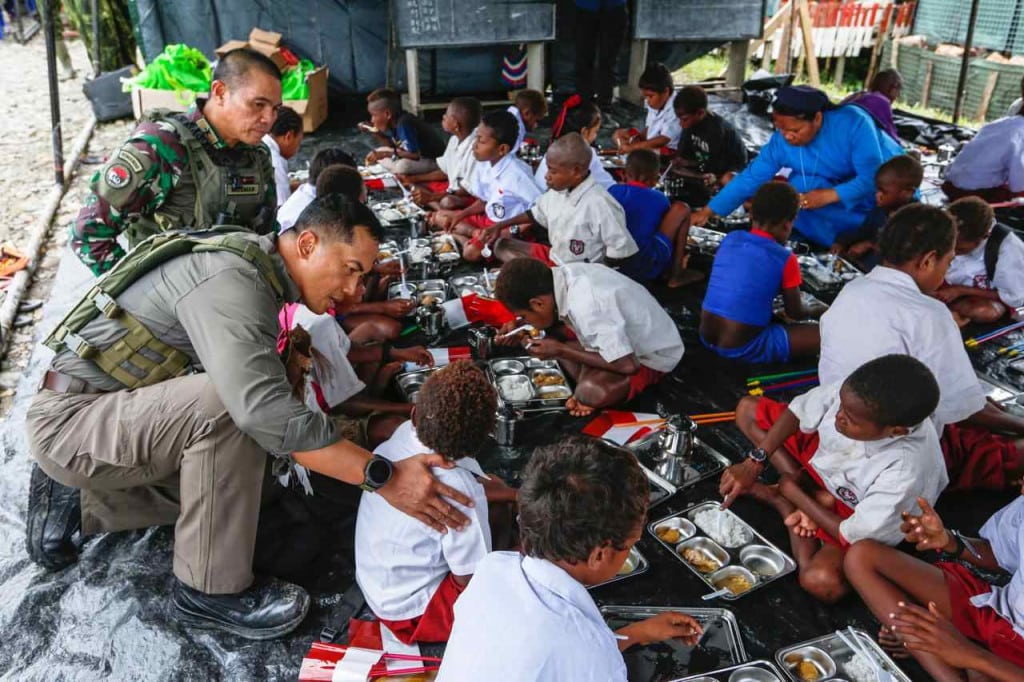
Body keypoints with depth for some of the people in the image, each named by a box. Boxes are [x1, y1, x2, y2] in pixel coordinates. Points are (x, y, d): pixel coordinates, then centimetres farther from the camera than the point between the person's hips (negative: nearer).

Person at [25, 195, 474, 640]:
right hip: (71, 416, -9)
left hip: (124, 413, 10)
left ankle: (74, 498, 20)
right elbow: (265, 411, -40)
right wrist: (384, 477, -38)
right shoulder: (229, 281, -27)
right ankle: (211, 589, -14)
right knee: (225, 405, -32)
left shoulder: (256, 269, 3)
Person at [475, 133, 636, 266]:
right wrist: (500, 226, 16)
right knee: (501, 245, 9)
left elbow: (620, 251, -23)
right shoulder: (557, 191, 0)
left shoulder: (599, 203, -27)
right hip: (553, 257, 10)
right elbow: (536, 213, 20)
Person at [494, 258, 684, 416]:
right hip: (624, 335, 8)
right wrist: (520, 327, -5)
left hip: (653, 355, -8)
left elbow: (627, 365, -32)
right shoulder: (560, 276, -12)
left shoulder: (585, 306, -36)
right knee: (551, 331, -1)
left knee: (590, 392, -32)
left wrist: (560, 351, -24)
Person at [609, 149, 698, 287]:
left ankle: (670, 271, 23)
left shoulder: (613, 190, 8)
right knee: (681, 209, 4)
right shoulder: (659, 199, 1)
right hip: (645, 267, -6)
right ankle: (676, 274, 8)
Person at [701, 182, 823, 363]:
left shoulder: (730, 239, 5)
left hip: (706, 337, 7)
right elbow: (795, 313, 4)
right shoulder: (785, 259, -9)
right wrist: (815, 310, 26)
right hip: (743, 348, -6)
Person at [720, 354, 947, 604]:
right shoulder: (856, 393, -31)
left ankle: (785, 503, -3)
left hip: (859, 514, -5)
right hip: (823, 458, 5)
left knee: (821, 581, -31)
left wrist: (793, 492, -16)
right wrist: (753, 463, -18)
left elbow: (852, 535, -26)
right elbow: (797, 411, -11)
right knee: (747, 409, -1)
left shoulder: (907, 471, -40)